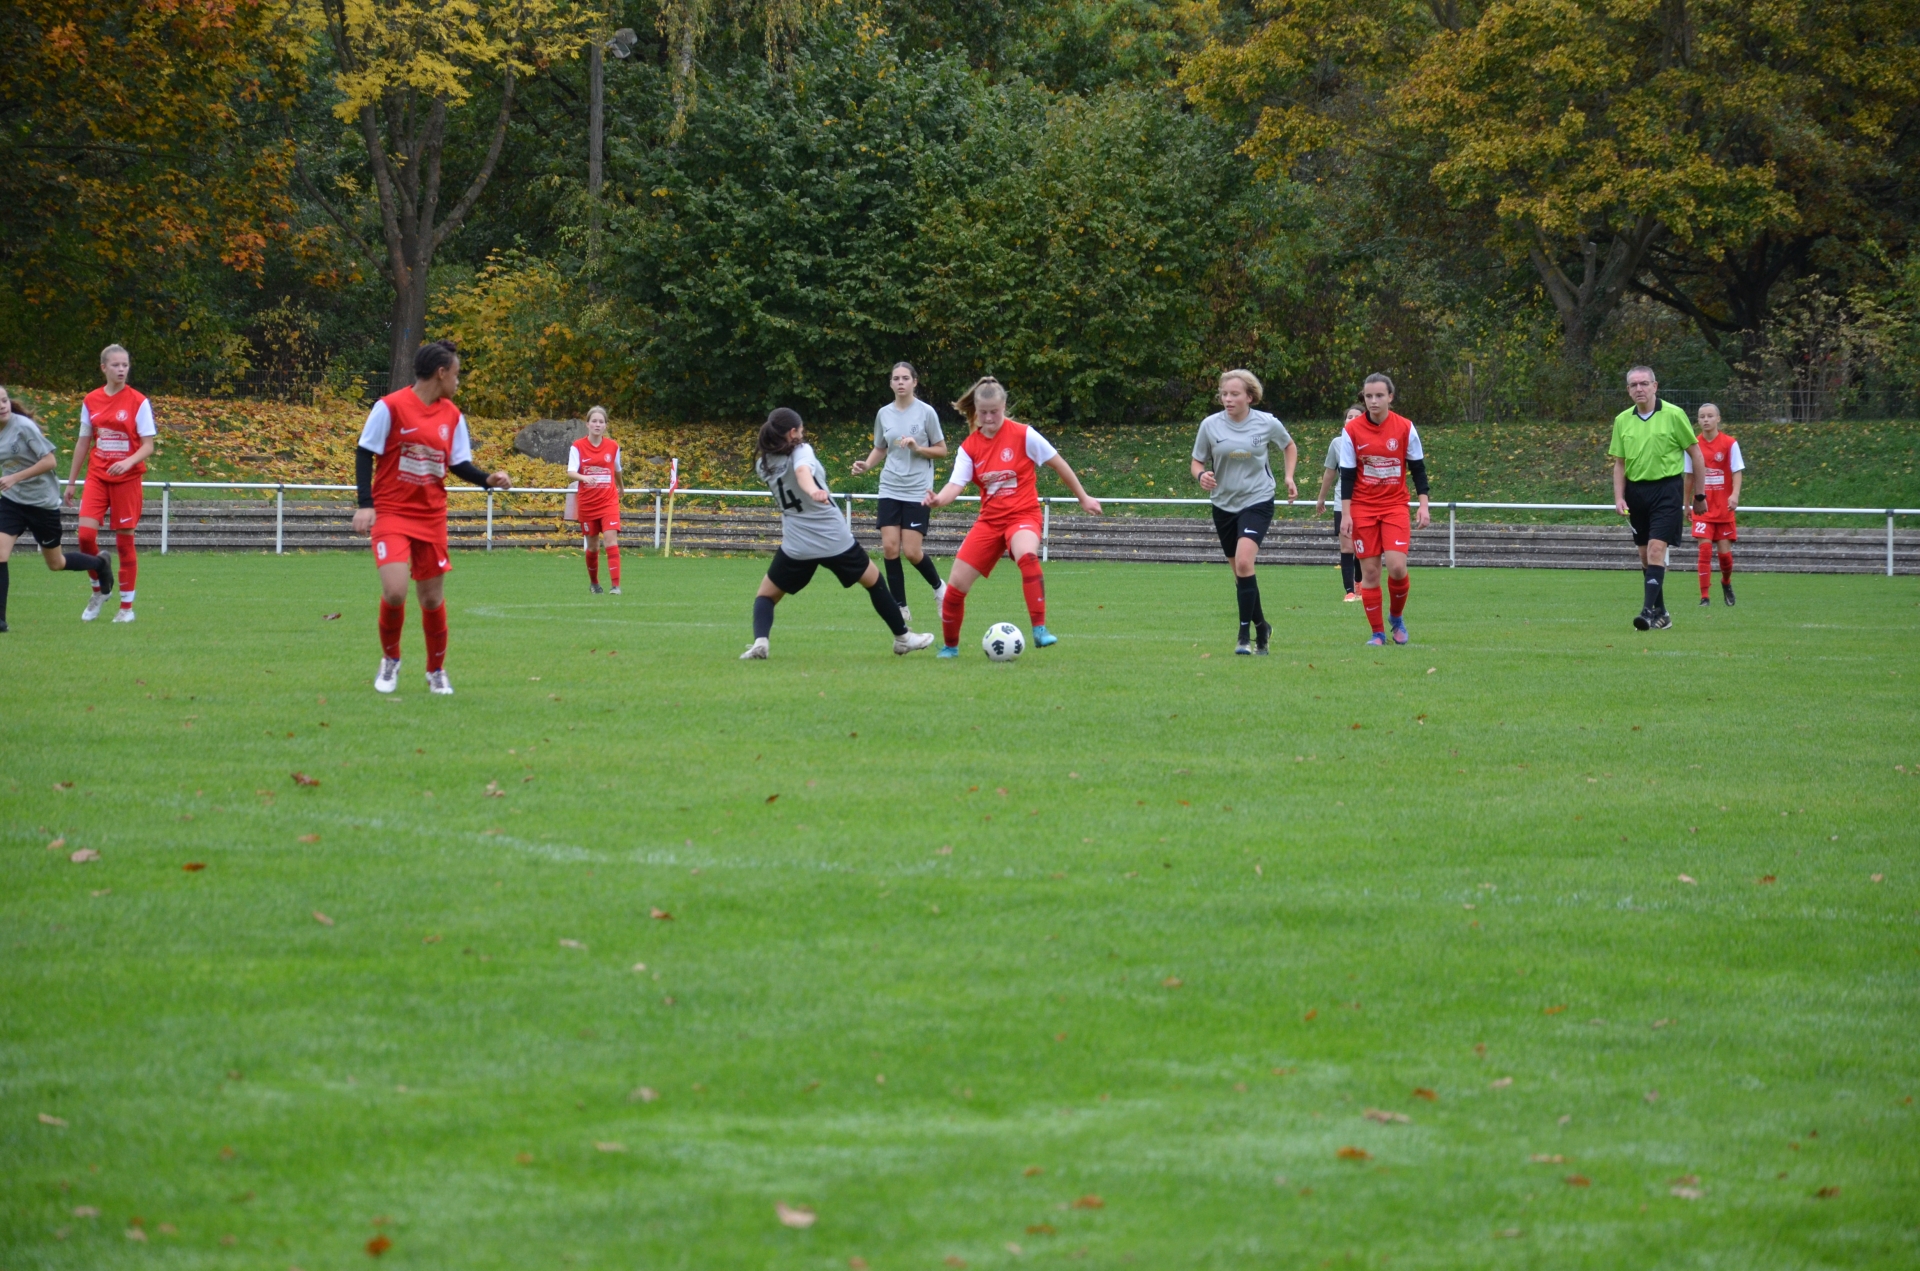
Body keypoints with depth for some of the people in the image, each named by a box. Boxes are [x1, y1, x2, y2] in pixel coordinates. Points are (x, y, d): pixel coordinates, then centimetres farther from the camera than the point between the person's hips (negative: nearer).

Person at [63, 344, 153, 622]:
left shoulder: (138, 402, -5)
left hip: (127, 479, -3)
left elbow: (148, 446, -7)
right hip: (97, 476, 3)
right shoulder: (91, 401, 5)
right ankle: (99, 591, 11)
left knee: (125, 541, 0)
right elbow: (83, 443, 13)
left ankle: (127, 606, 11)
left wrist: (129, 462, -26)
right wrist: (71, 481, 13)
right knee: (86, 533, -12)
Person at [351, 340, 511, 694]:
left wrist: (488, 480, -9)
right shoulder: (390, 407, -10)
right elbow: (364, 454, -7)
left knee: (432, 598, 6)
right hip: (391, 515, -5)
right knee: (394, 592, -19)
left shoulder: (452, 416, 6)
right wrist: (365, 504, -14)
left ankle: (436, 671, 25)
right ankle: (390, 660, 8)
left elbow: (458, 463, 10)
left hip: (431, 518, 5)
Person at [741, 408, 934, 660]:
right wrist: (813, 490, -53)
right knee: (873, 581, 19)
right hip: (836, 541, -2)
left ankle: (760, 641, -13)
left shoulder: (764, 465, 3)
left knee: (766, 595, 15)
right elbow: (802, 470, -35)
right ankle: (902, 637, 28)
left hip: (795, 546, 2)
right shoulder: (801, 451, -11)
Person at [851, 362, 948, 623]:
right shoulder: (884, 414, 6)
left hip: (918, 491, -3)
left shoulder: (926, 412, -4)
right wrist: (866, 466, -2)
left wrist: (918, 448, -16)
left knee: (912, 551, -9)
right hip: (890, 490, 3)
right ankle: (901, 608, 3)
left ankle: (938, 587, 21)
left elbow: (942, 451, 1)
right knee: (889, 548, -7)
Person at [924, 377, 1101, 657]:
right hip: (990, 519, 4)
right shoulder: (970, 447, 1)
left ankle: (1040, 630, -37)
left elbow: (1058, 464, 1)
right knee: (956, 584, -1)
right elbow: (956, 484, -9)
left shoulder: (1023, 435, -9)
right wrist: (939, 499, -32)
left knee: (1027, 557, -39)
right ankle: (950, 646, 23)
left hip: (1023, 516, -4)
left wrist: (1083, 498, 7)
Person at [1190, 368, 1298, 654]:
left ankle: (1244, 635, -17)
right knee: (1239, 572, 11)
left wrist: (1289, 477, 2)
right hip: (1224, 504, 3)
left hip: (1257, 502, -3)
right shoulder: (1210, 425, -5)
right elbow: (1197, 462, 4)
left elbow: (1289, 447, 15)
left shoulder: (1267, 424, -6)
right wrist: (1202, 475, -18)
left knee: (1244, 563, -22)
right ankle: (1261, 626, 32)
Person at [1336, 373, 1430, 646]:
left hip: (1395, 506, 0)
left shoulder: (1405, 428, -3)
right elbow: (1347, 475, -2)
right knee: (1370, 571, -1)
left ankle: (1397, 618, 12)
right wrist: (1345, 514, -6)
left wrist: (1423, 505, -4)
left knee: (1397, 567, -14)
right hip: (1363, 508, 0)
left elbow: (1418, 468, 3)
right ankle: (1377, 632, 10)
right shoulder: (1351, 430, -4)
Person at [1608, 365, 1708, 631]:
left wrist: (1700, 494, 2)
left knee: (1656, 549, -16)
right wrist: (1619, 497, 0)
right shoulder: (1622, 420, 7)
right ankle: (1661, 614, 17)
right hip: (1636, 490, 5)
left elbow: (1696, 454, 1)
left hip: (1666, 487, -5)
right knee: (1645, 556, 8)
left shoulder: (1674, 415, -5)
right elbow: (1619, 464, 12)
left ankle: (1649, 610, -22)